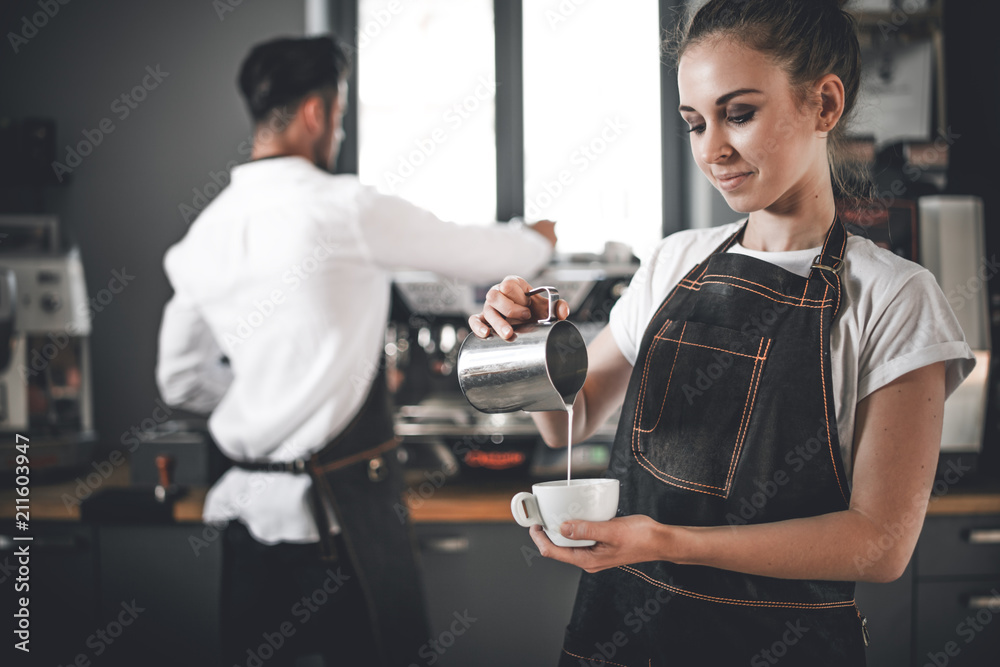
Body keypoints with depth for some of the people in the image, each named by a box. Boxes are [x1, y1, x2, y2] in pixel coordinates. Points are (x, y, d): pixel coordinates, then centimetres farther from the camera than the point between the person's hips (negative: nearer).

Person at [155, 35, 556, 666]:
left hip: (249, 505, 7)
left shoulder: (206, 232, 6)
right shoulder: (346, 210, -13)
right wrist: (538, 240, 23)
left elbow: (182, 382, 15)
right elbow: (472, 252, 2)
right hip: (342, 512, -6)